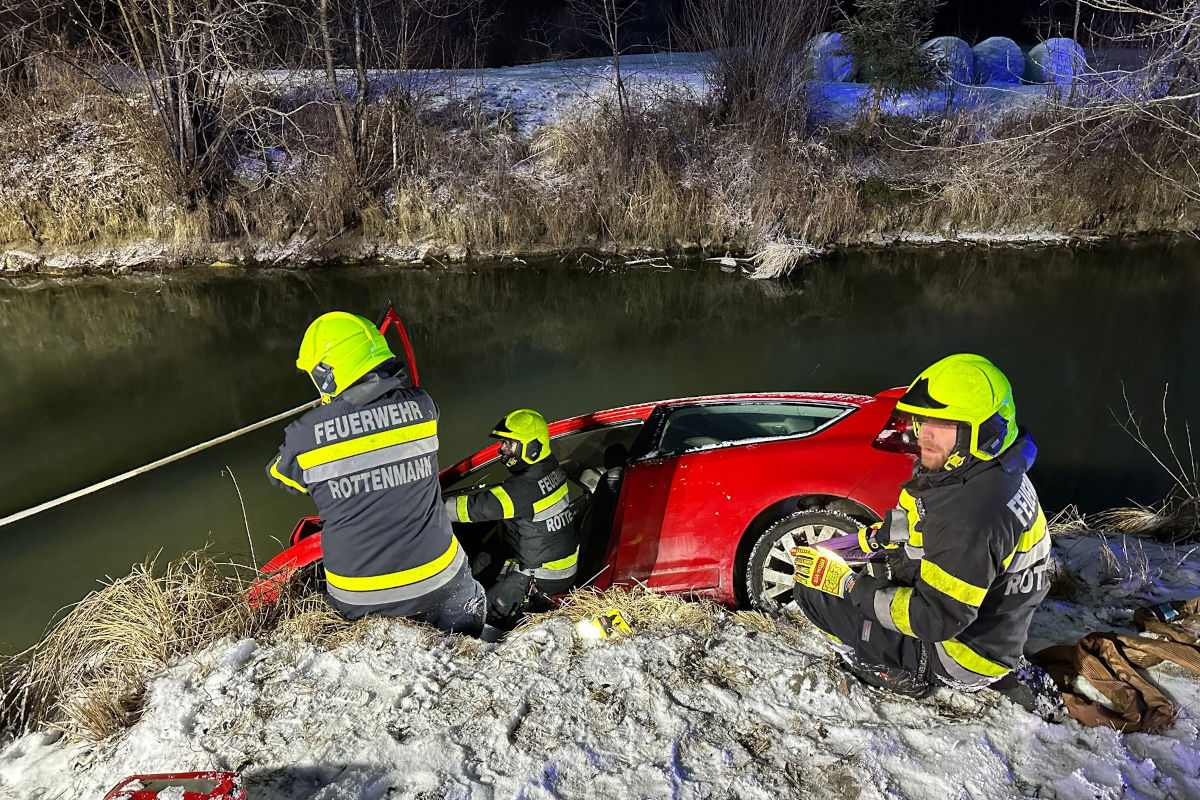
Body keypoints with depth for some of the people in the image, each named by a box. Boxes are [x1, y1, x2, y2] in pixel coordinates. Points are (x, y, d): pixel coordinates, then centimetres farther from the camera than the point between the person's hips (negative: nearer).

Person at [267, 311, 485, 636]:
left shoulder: (305, 436, -17)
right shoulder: (421, 406, -12)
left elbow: (280, 475, 7)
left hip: (357, 598, 0)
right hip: (435, 579, 1)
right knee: (465, 646, 30)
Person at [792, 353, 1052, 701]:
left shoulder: (971, 516, -35)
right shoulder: (994, 472, -3)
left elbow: (938, 619, -32)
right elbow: (936, 520, 16)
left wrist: (847, 585, -26)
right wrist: (879, 534, 13)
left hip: (963, 659, -10)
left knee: (813, 587, -12)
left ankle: (903, 673, 2)